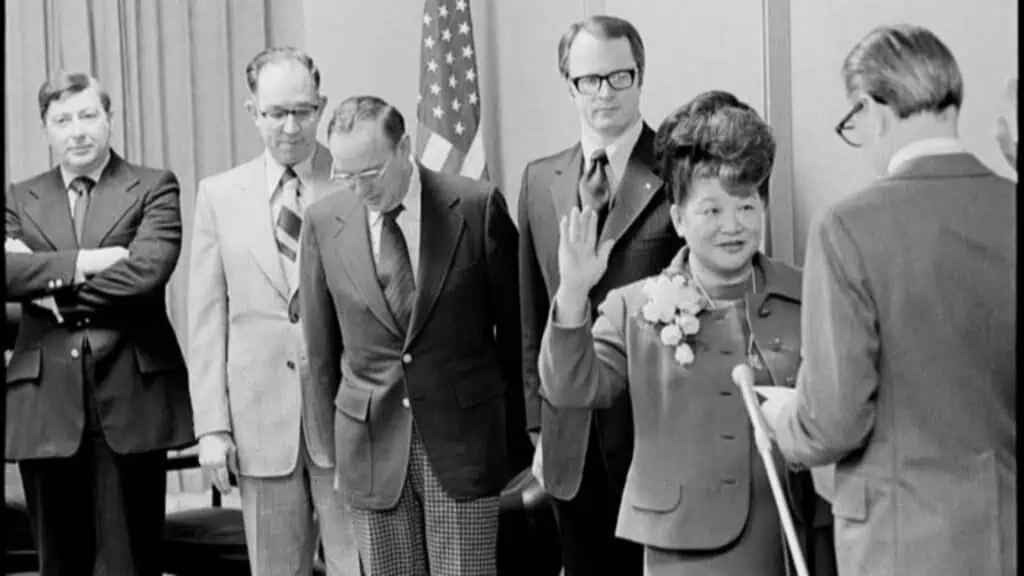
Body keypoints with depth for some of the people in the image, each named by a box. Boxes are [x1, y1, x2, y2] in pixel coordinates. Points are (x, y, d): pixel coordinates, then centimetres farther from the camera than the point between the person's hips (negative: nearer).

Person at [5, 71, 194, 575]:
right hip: (45, 406, 3)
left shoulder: (153, 188, 5)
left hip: (130, 401, -3)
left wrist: (52, 288, -4)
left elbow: (146, 271, -12)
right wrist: (78, 264, -14)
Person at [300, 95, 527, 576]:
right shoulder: (323, 222, 0)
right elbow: (321, 346, 9)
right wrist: (331, 440, 14)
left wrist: (519, 433, 8)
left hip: (462, 437, -2)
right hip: (370, 442, 2)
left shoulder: (478, 207, -7)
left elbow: (513, 326, 2)